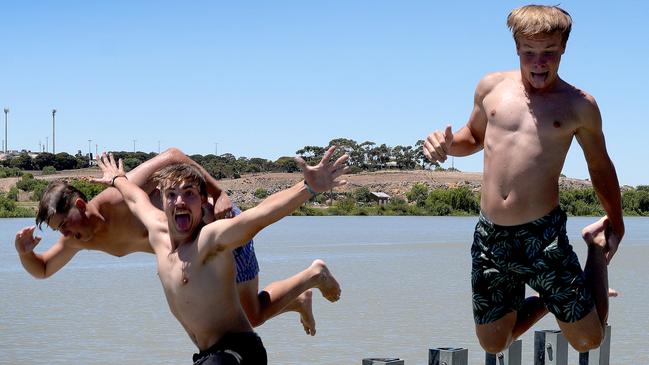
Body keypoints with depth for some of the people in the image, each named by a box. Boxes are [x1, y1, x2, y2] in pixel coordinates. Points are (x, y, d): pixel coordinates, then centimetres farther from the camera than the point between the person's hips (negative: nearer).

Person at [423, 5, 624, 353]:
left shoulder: (578, 105, -1)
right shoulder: (492, 87, 6)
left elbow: (600, 166, 13)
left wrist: (615, 222, 23)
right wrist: (446, 144, -1)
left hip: (543, 236, -3)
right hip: (489, 235, 3)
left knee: (587, 339, 1)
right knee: (492, 343, 11)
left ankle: (596, 249, 27)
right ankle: (548, 299, 38)